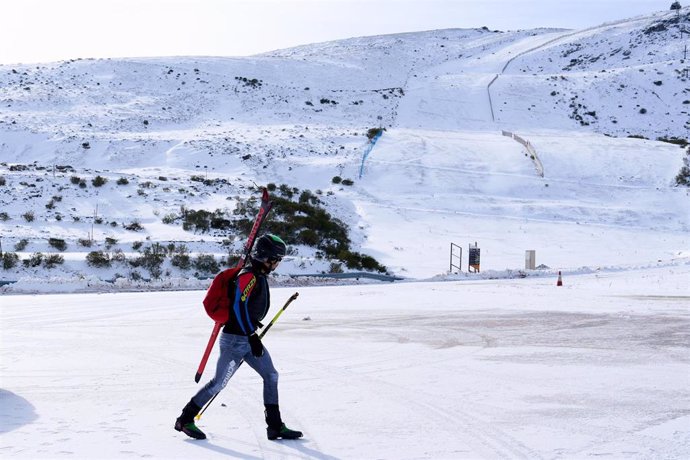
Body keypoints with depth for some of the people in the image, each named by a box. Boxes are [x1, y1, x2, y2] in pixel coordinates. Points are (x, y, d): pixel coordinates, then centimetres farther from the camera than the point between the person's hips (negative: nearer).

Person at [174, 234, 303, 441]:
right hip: (236, 338, -10)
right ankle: (185, 420, 10)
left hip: (248, 338, 10)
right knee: (218, 383, -3)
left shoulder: (258, 276, 12)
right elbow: (239, 307, -25)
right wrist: (253, 337, -25)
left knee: (271, 376, 6)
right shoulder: (249, 276, -18)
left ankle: (275, 426, 9)